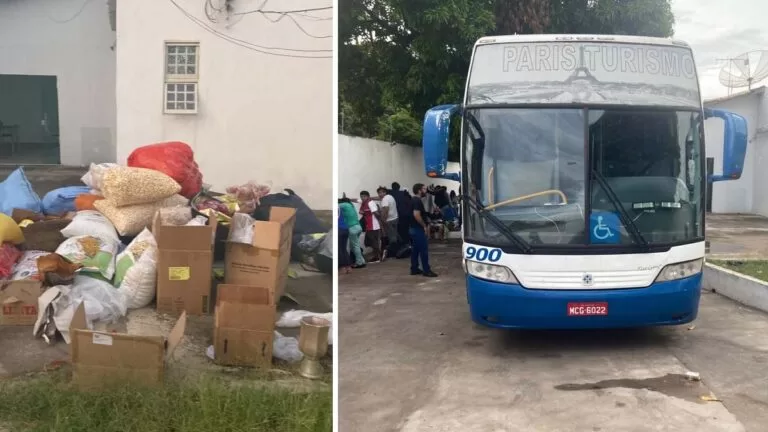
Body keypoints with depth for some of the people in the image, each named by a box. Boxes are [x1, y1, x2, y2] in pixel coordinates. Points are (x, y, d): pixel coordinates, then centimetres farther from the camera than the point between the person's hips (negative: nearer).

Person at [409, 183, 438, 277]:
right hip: (418, 229, -10)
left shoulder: (414, 200, 15)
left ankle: (414, 269, 17)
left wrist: (425, 225, 19)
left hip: (413, 228, 10)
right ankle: (426, 270, -4)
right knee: (424, 250, -7)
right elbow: (416, 215, -28)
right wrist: (424, 226, -19)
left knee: (415, 249, 13)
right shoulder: (418, 201, -18)